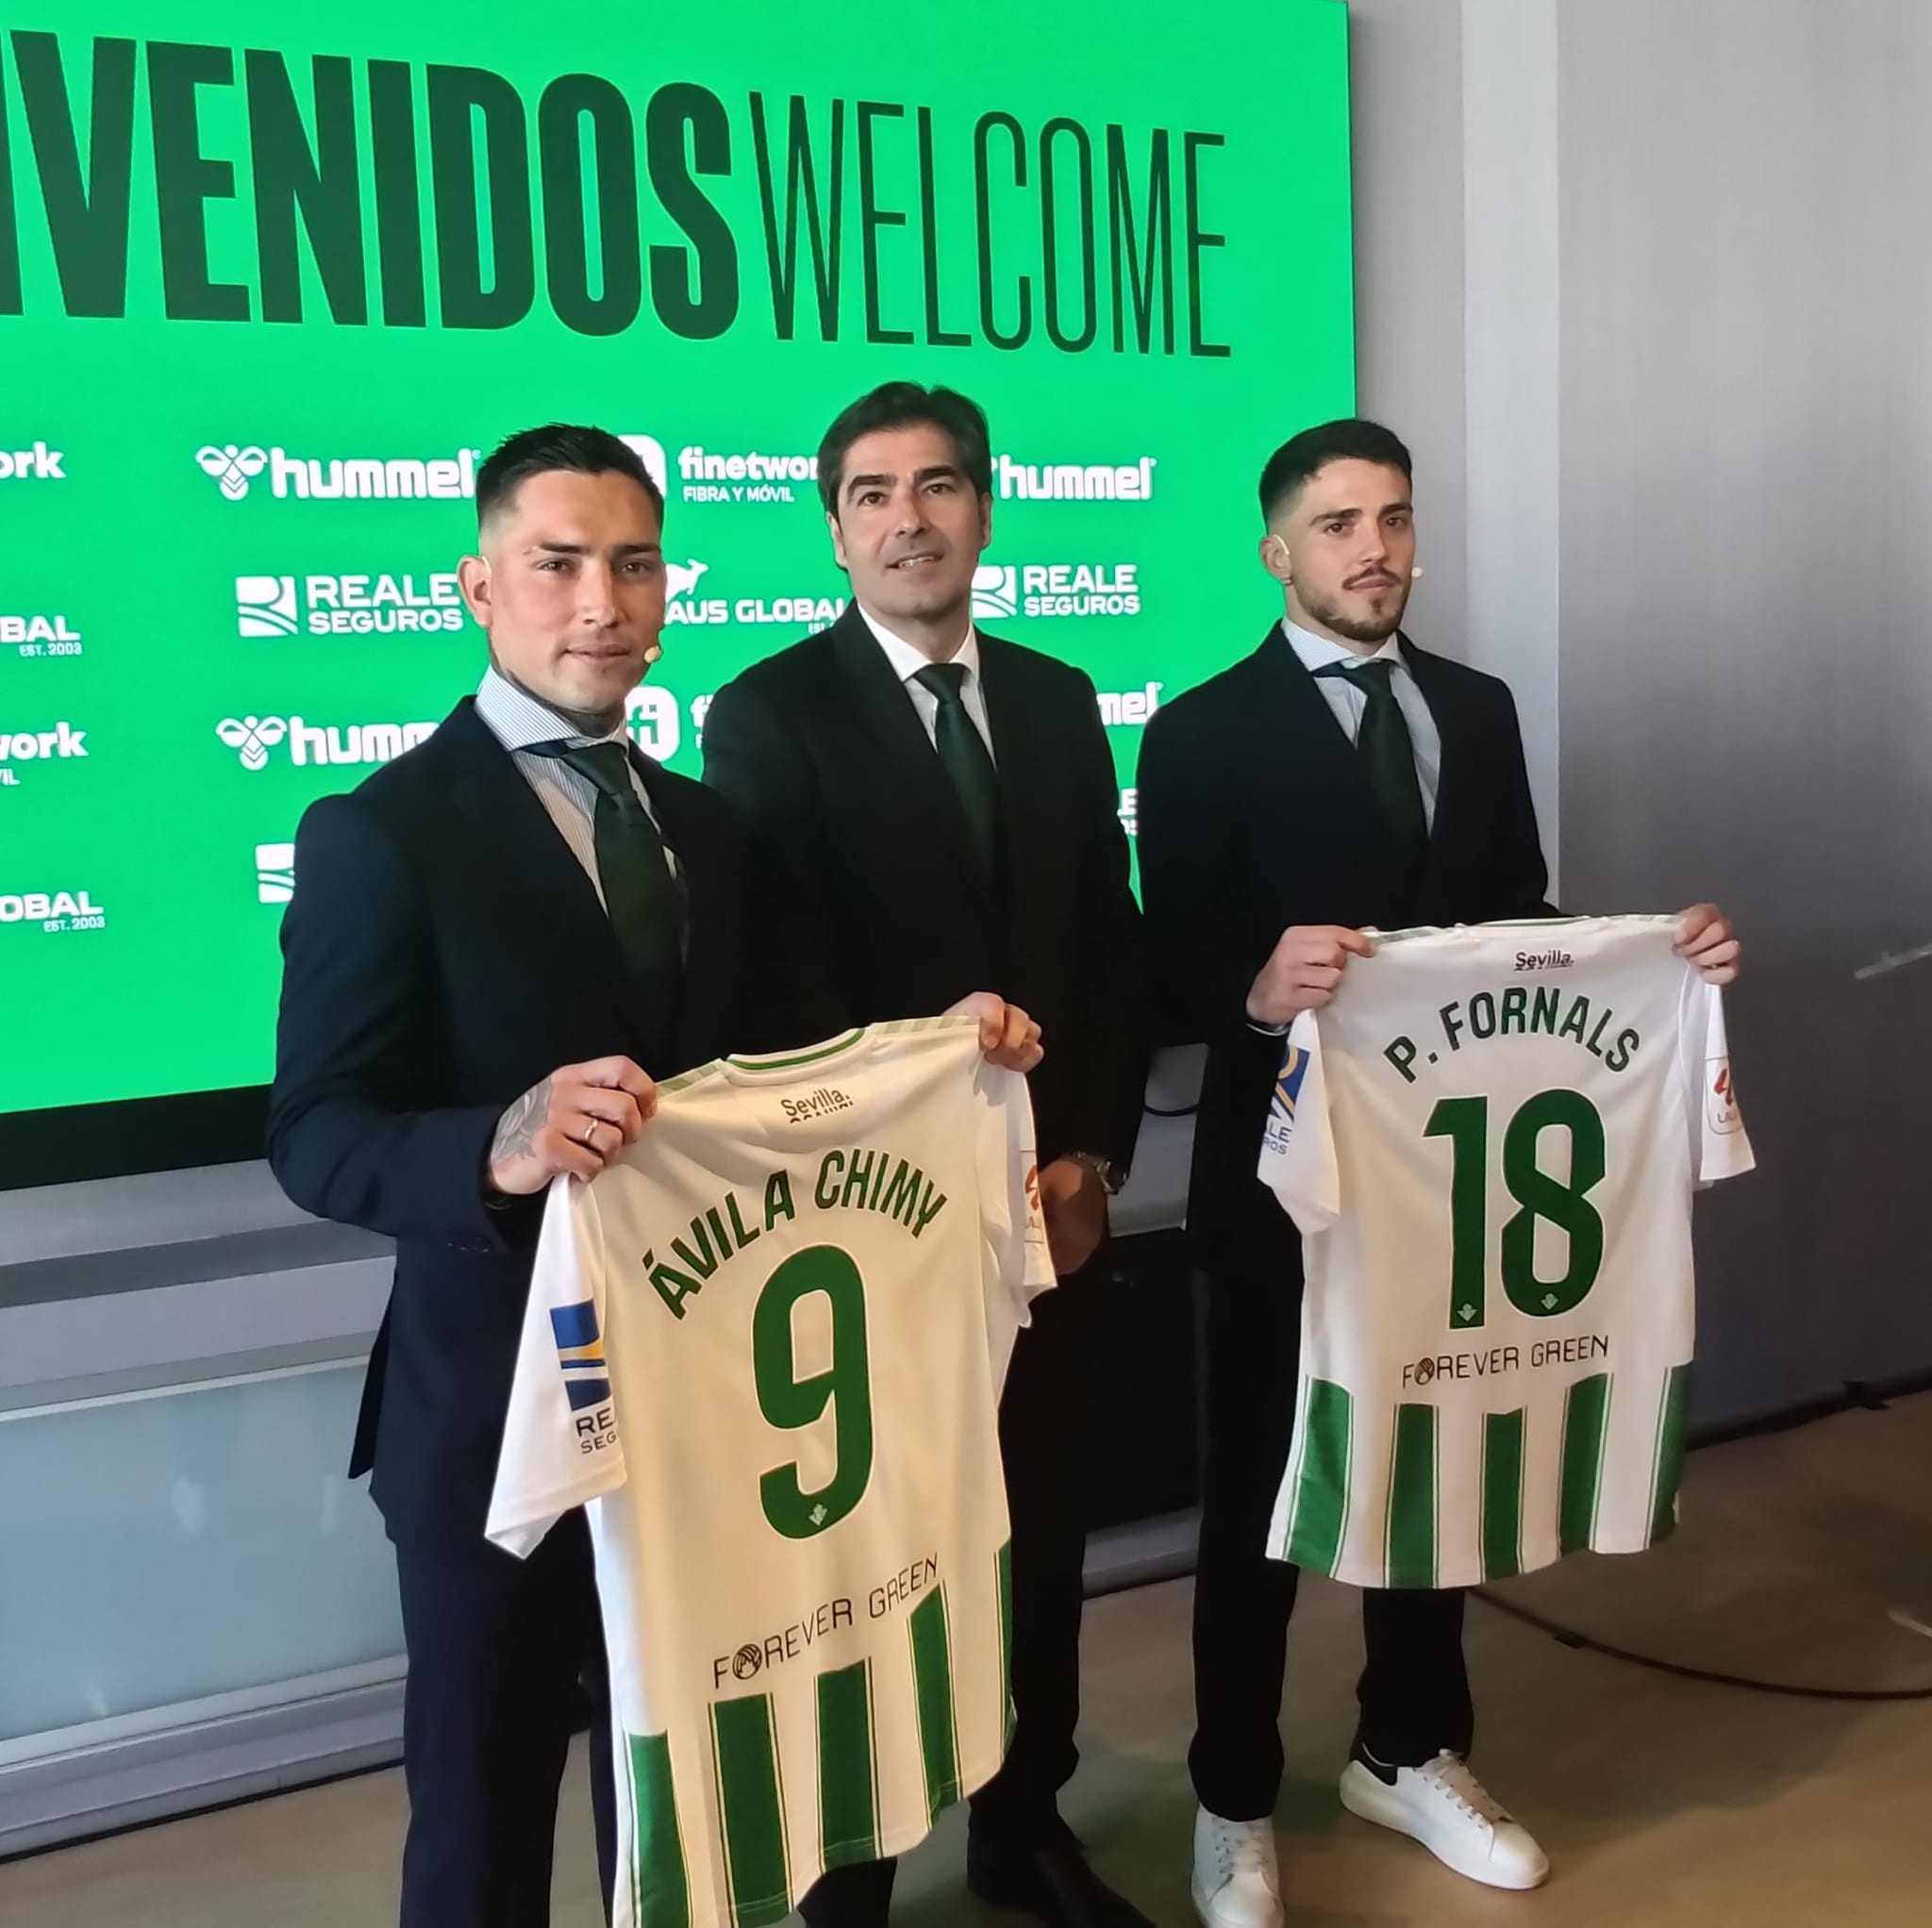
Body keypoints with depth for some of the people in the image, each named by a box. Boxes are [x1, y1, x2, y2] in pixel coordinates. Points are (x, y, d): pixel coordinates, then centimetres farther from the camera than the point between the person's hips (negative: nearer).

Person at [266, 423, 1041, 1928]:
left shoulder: (706, 825, 8)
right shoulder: (380, 832, -13)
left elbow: (752, 1063, 10)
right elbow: (316, 1135, -19)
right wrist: (502, 1145, -38)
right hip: (502, 1407, -5)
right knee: (485, 1800, 16)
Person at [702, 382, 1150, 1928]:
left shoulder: (1058, 701, 9)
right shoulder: (769, 716, -7)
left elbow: (1112, 947, 8)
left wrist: (1094, 1155, -2)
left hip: (1051, 1200, 5)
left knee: (1043, 1528, 16)